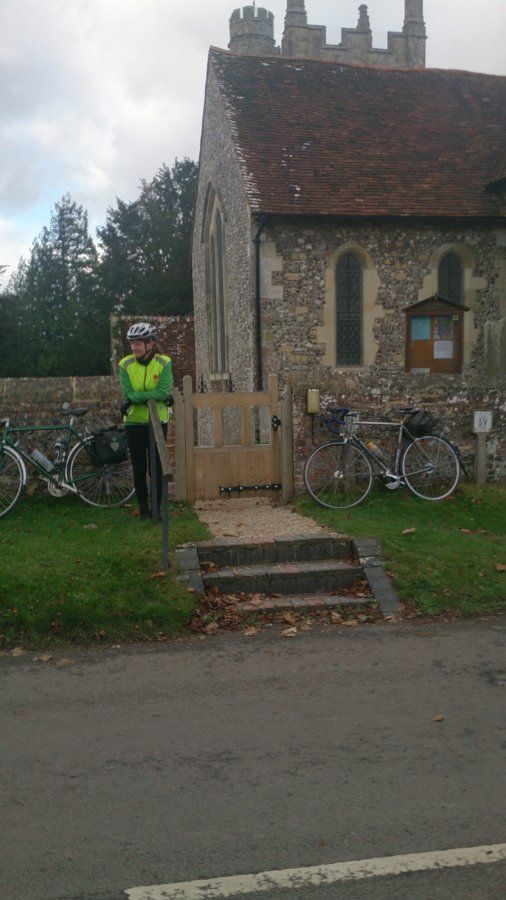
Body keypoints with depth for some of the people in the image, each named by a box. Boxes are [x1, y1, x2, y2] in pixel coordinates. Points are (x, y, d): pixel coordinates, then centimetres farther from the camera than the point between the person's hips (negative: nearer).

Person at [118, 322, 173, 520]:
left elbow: (163, 391, -20)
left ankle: (157, 506, 18)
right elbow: (128, 394, -14)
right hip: (134, 423, 1)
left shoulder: (164, 363, -8)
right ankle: (143, 506, 19)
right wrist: (154, 396, -23)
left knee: (157, 466, 4)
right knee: (139, 468, 5)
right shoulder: (125, 364, -6)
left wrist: (135, 398, -25)